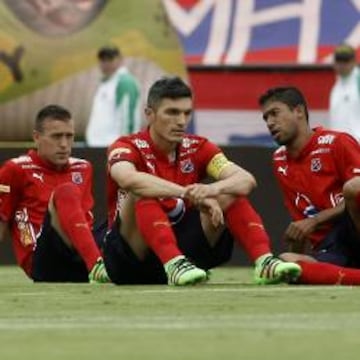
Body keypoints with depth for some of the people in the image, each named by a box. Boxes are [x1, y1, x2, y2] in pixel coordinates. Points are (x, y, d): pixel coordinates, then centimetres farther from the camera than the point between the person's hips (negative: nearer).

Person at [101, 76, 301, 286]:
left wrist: (212, 189, -34)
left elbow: (247, 180, -12)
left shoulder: (198, 148, 4)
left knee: (229, 193, -8)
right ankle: (174, 265, -49)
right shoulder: (128, 147, -9)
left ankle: (264, 262, -28)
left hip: (182, 248, 4)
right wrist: (191, 194, -41)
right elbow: (129, 179, -35)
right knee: (143, 193, -28)